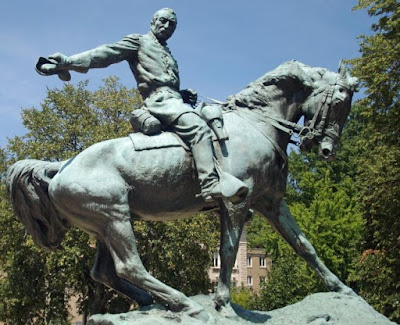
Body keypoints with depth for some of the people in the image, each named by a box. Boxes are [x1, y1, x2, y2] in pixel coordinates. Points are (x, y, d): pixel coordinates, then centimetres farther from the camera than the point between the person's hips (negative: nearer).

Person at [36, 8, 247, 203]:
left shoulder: (168, 55, 34)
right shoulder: (139, 42, 13)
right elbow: (106, 54, 1)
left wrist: (187, 95, 8)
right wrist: (68, 62, -11)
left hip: (175, 100, 9)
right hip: (160, 100, -9)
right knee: (200, 129, -30)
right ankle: (210, 185, -42)